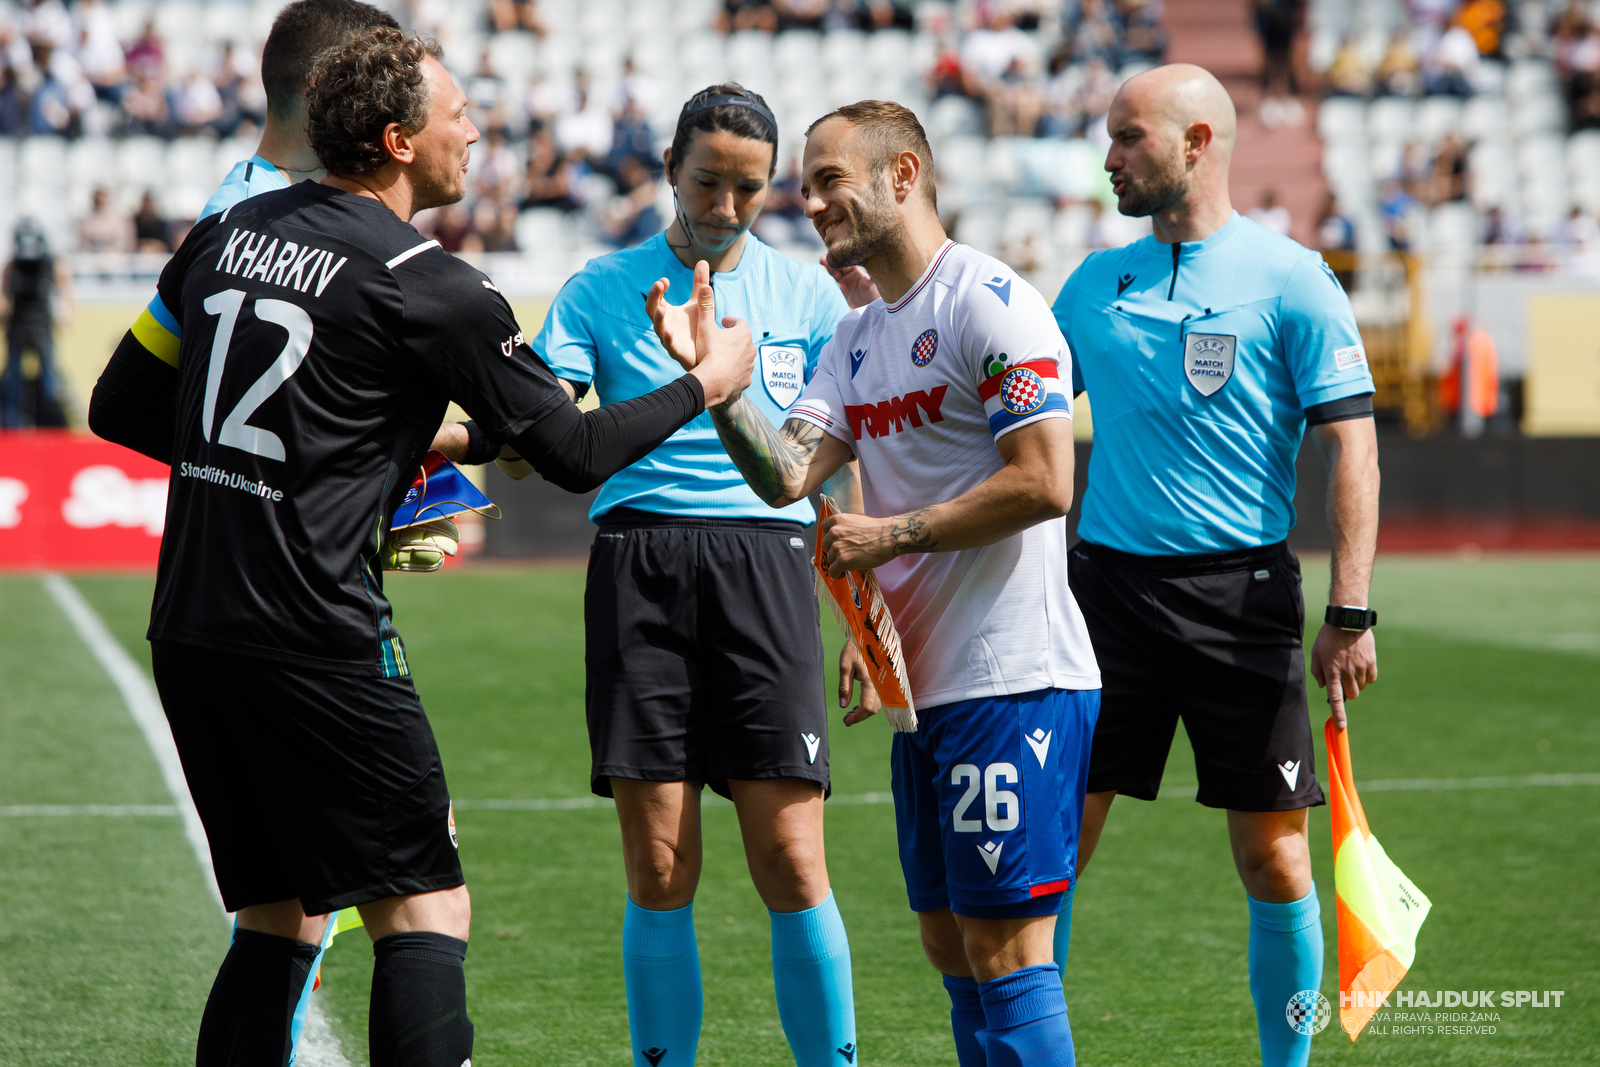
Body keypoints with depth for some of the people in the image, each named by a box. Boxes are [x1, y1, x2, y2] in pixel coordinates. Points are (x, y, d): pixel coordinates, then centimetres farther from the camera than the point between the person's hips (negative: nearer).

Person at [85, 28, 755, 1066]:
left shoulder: (227, 232, 10)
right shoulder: (431, 288, -9)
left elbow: (122, 408, 16)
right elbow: (576, 453, -3)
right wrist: (705, 383, 13)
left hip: (188, 631, 7)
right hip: (317, 647, -7)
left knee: (279, 913, 16)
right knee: (426, 908, -1)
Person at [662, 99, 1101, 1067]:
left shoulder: (987, 300, -10)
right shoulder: (856, 340, 18)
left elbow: (1044, 482, -17)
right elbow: (786, 476, 6)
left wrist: (892, 534, -13)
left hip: (1015, 680, -9)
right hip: (927, 685, 9)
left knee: (1006, 953, -9)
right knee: (952, 946, 11)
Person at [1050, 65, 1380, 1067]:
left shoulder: (1291, 280, -3)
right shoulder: (1095, 282, 12)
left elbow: (1352, 448, -7)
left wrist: (1350, 613, -14)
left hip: (1242, 590, -4)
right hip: (1107, 581, 4)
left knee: (1274, 860, 0)